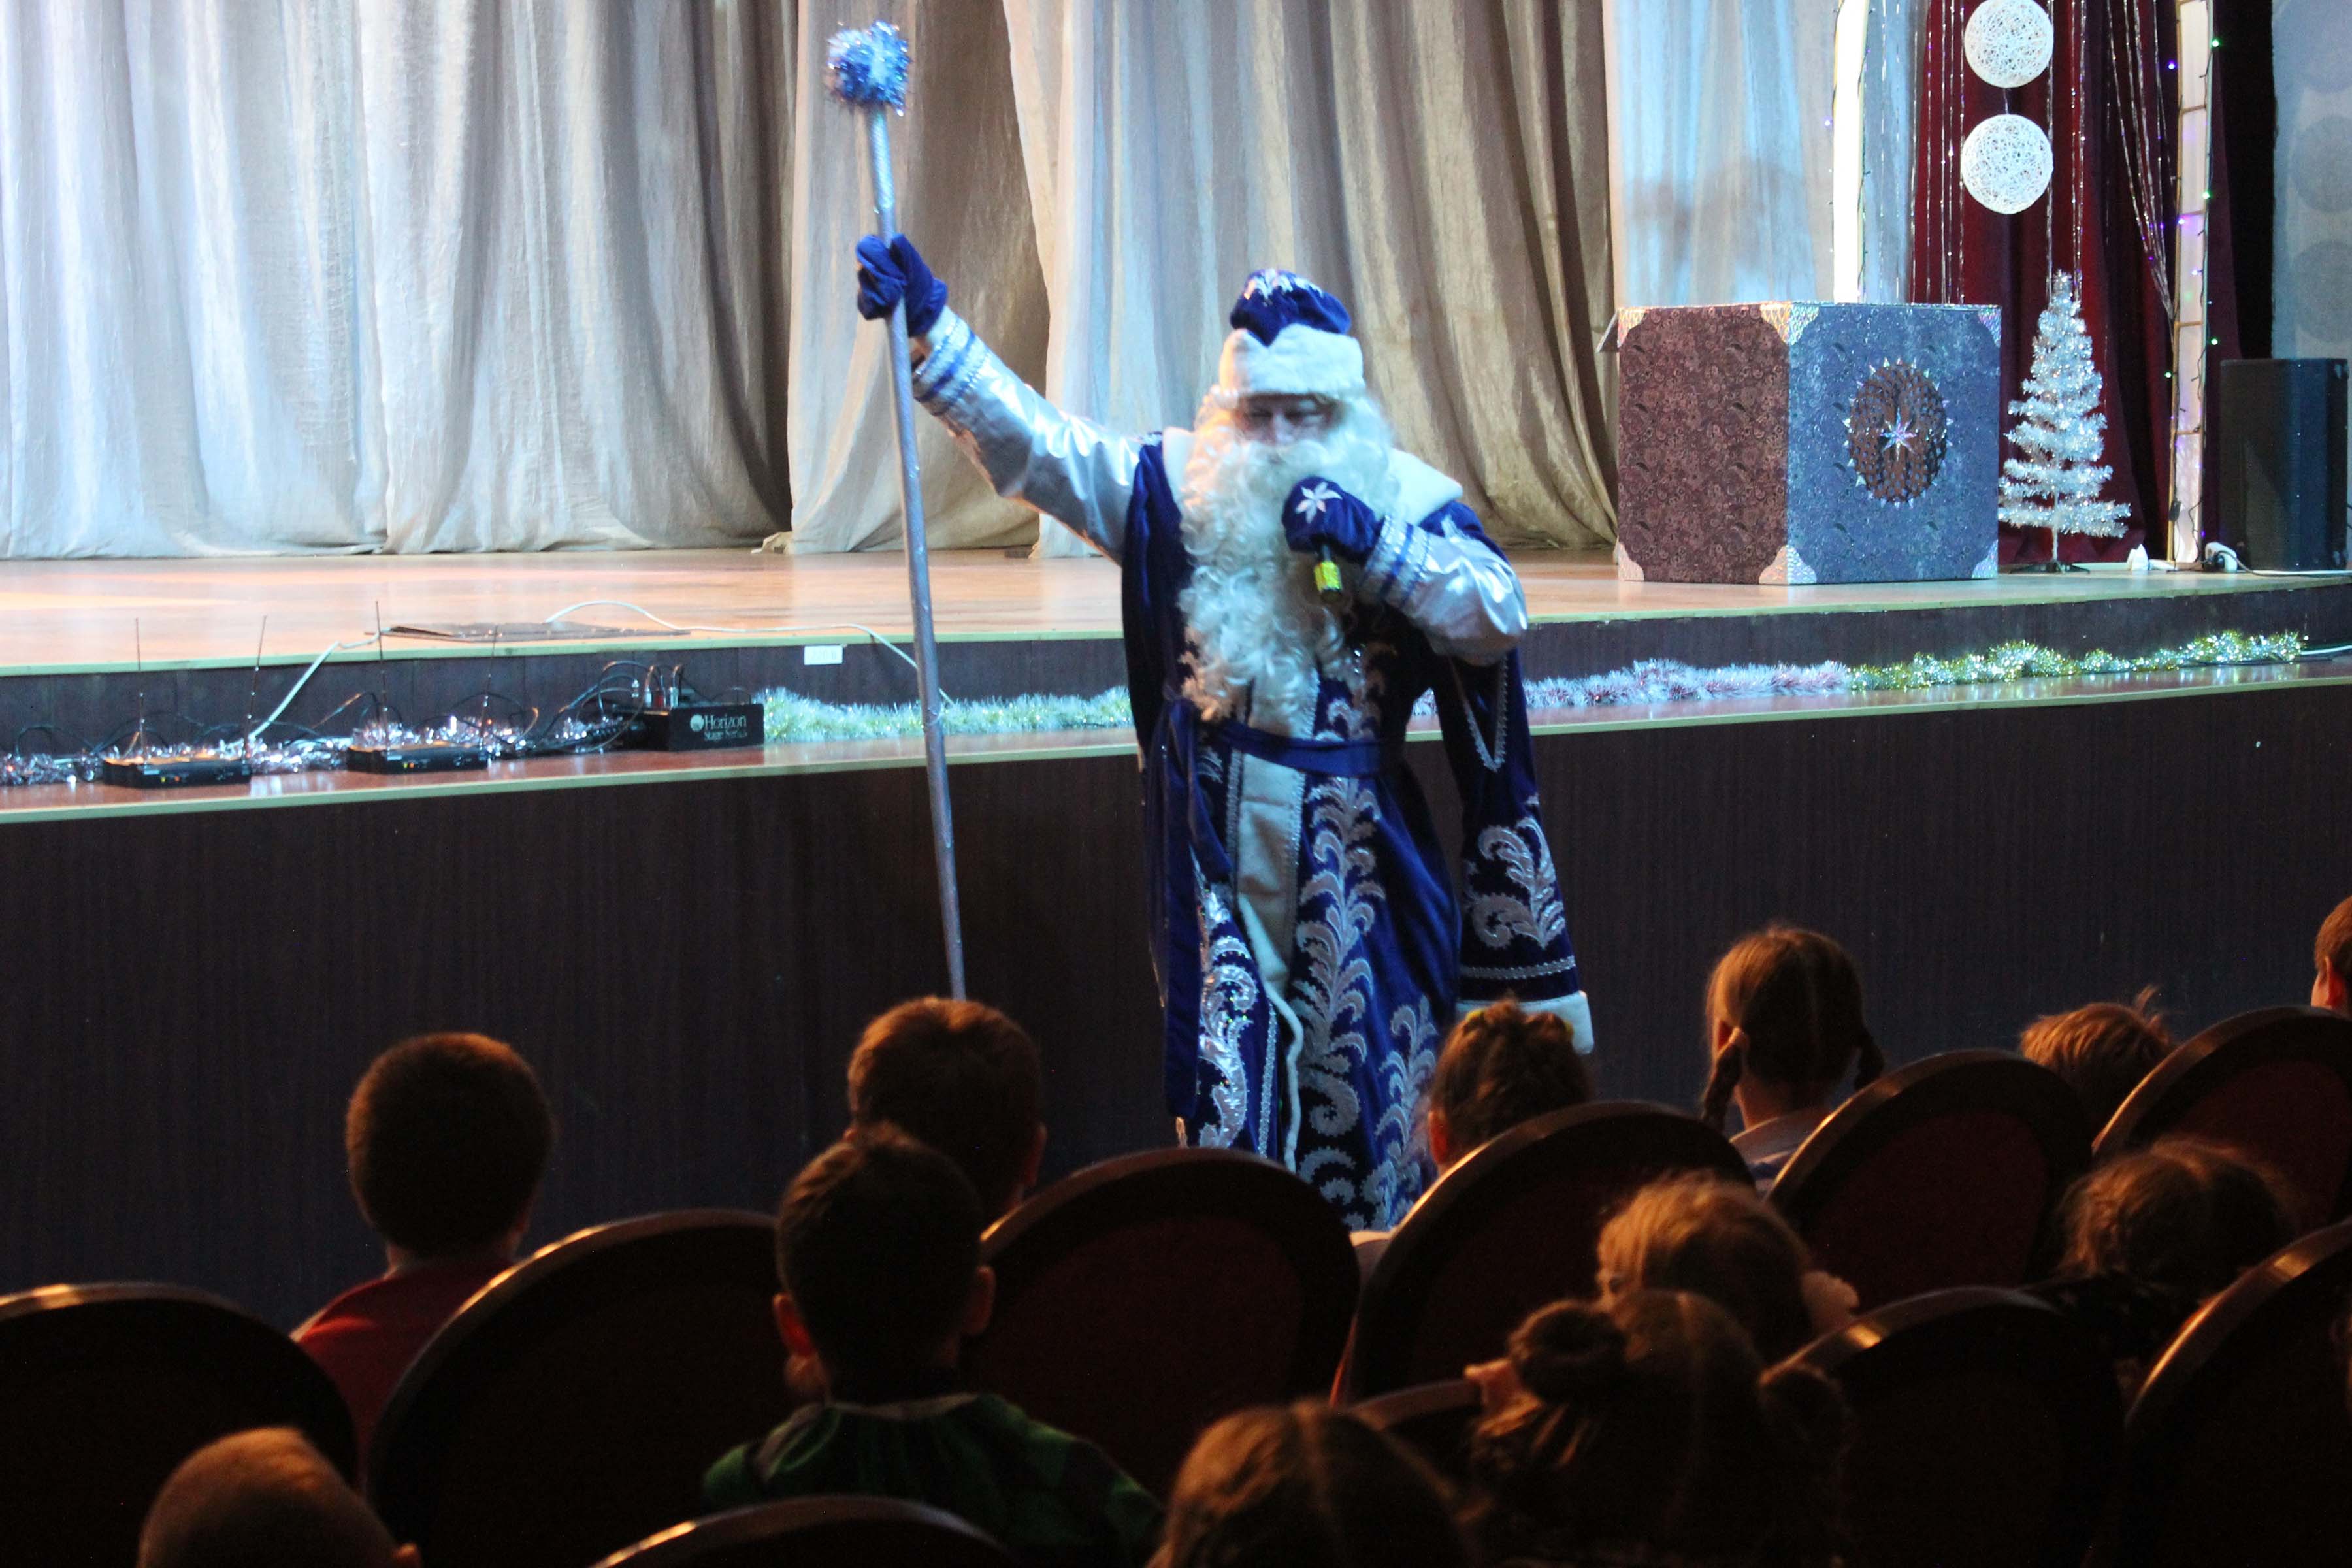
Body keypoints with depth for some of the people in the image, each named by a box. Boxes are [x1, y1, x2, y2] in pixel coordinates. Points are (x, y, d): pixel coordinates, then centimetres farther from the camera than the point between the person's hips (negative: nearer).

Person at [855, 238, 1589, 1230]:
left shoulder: (1408, 501, 1)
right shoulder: (1177, 488, 4)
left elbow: (1499, 615, -10)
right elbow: (1032, 441, -3)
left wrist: (1374, 544, -20)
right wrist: (930, 328, -14)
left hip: (1357, 847, 0)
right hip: (1217, 850, 0)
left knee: (1368, 1064, 1)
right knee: (1224, 1076, 0)